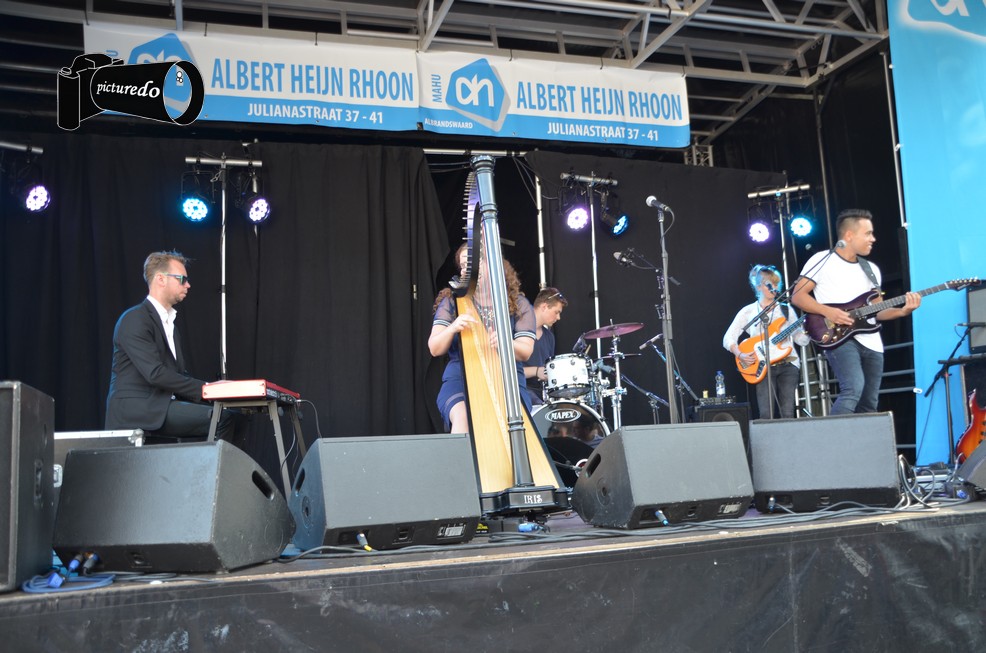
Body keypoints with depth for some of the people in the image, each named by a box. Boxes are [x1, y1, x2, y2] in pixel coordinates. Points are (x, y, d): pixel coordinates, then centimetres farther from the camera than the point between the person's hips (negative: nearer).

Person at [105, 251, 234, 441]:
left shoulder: (169, 322, 21)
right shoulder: (134, 319, -8)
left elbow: (180, 374, 15)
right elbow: (155, 373, -19)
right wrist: (203, 388, -19)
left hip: (158, 409, 9)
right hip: (134, 409, -9)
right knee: (220, 418, -23)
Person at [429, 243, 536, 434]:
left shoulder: (518, 304, 8)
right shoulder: (451, 301, 10)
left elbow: (525, 352, -2)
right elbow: (435, 349, 1)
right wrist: (452, 328, -21)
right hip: (460, 378, 0)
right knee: (462, 415, -32)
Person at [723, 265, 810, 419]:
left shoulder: (786, 310, 12)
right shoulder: (748, 312, 6)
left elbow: (802, 340, 10)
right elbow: (728, 339, 4)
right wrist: (740, 355, -12)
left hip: (788, 364, 2)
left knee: (788, 415, -5)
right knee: (766, 416, -12)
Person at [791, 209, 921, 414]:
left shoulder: (872, 270, 17)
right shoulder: (822, 260, -2)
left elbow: (874, 311, 18)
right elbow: (797, 296, -6)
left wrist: (902, 311, 0)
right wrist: (827, 311, -19)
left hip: (871, 343, 7)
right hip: (838, 338, -7)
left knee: (869, 405, 8)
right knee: (854, 388, -28)